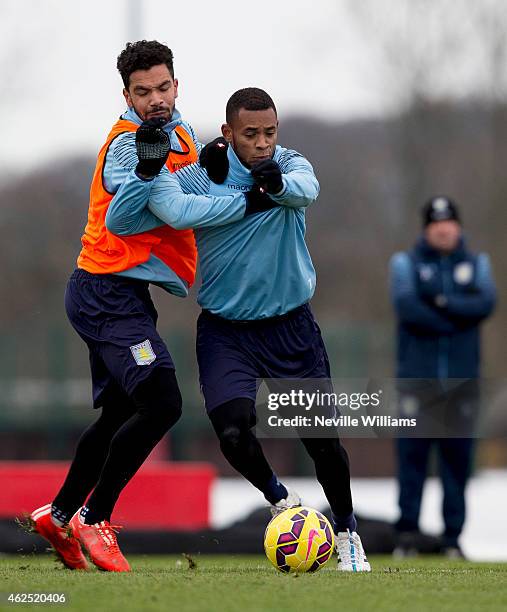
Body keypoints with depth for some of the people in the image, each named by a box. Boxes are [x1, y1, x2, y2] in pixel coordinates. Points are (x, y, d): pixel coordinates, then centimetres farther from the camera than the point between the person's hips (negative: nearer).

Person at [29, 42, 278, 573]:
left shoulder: (179, 131, 11)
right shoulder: (128, 144, -18)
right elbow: (177, 211, -25)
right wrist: (250, 203, -20)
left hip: (120, 296, 10)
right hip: (108, 294, -10)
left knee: (120, 414, 18)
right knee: (161, 403, -20)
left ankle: (58, 516, 30)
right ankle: (94, 518, -9)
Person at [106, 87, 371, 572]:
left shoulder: (289, 165, -7)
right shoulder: (196, 179, -9)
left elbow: (306, 189, -32)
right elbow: (119, 223, -13)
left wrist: (278, 182, -55)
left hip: (291, 328, 0)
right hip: (225, 330, 0)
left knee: (323, 440, -2)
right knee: (233, 432, -20)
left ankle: (346, 532, 26)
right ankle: (280, 500, 12)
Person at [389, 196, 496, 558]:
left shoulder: (476, 264, 13)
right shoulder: (407, 263, 6)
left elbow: (486, 304, -5)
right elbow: (408, 308, -10)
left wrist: (443, 302, -13)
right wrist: (457, 321, -8)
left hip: (462, 378, 2)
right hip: (417, 375, -2)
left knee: (458, 456, 0)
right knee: (412, 453, -6)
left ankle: (453, 537, 5)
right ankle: (407, 534, -3)